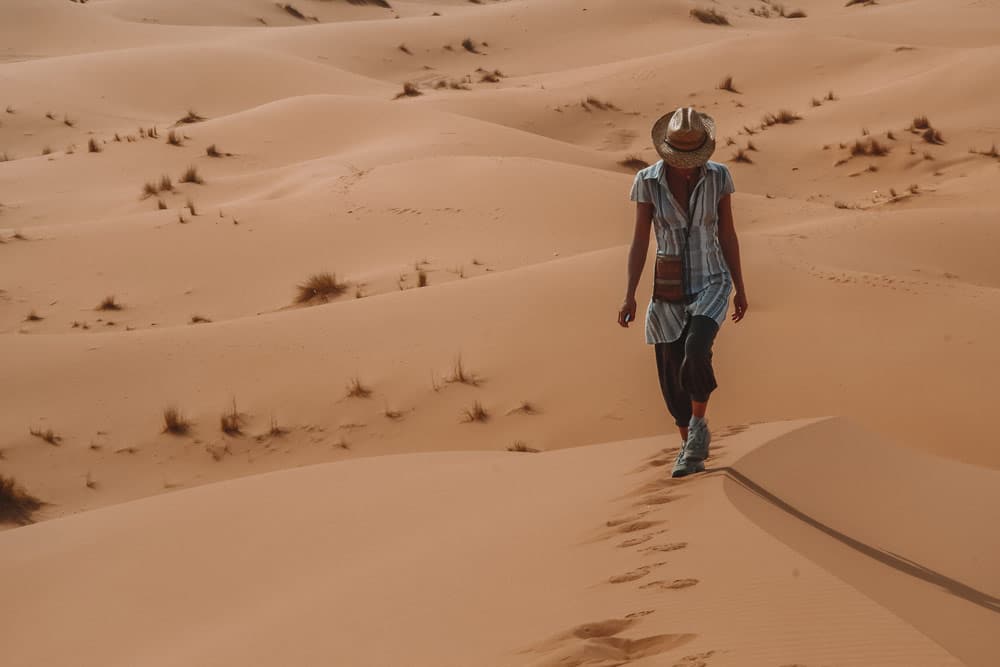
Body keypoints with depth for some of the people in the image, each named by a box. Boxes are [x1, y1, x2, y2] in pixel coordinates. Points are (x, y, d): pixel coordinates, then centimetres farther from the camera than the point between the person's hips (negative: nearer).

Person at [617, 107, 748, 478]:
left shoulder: (718, 177, -8)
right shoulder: (647, 182, -8)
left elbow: (728, 235, 1)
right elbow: (640, 241, -4)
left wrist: (740, 289, 6)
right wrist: (629, 296, -9)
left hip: (711, 284, -2)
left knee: (696, 351, -28)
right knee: (673, 375, 5)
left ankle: (698, 427, -2)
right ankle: (692, 452, 27)